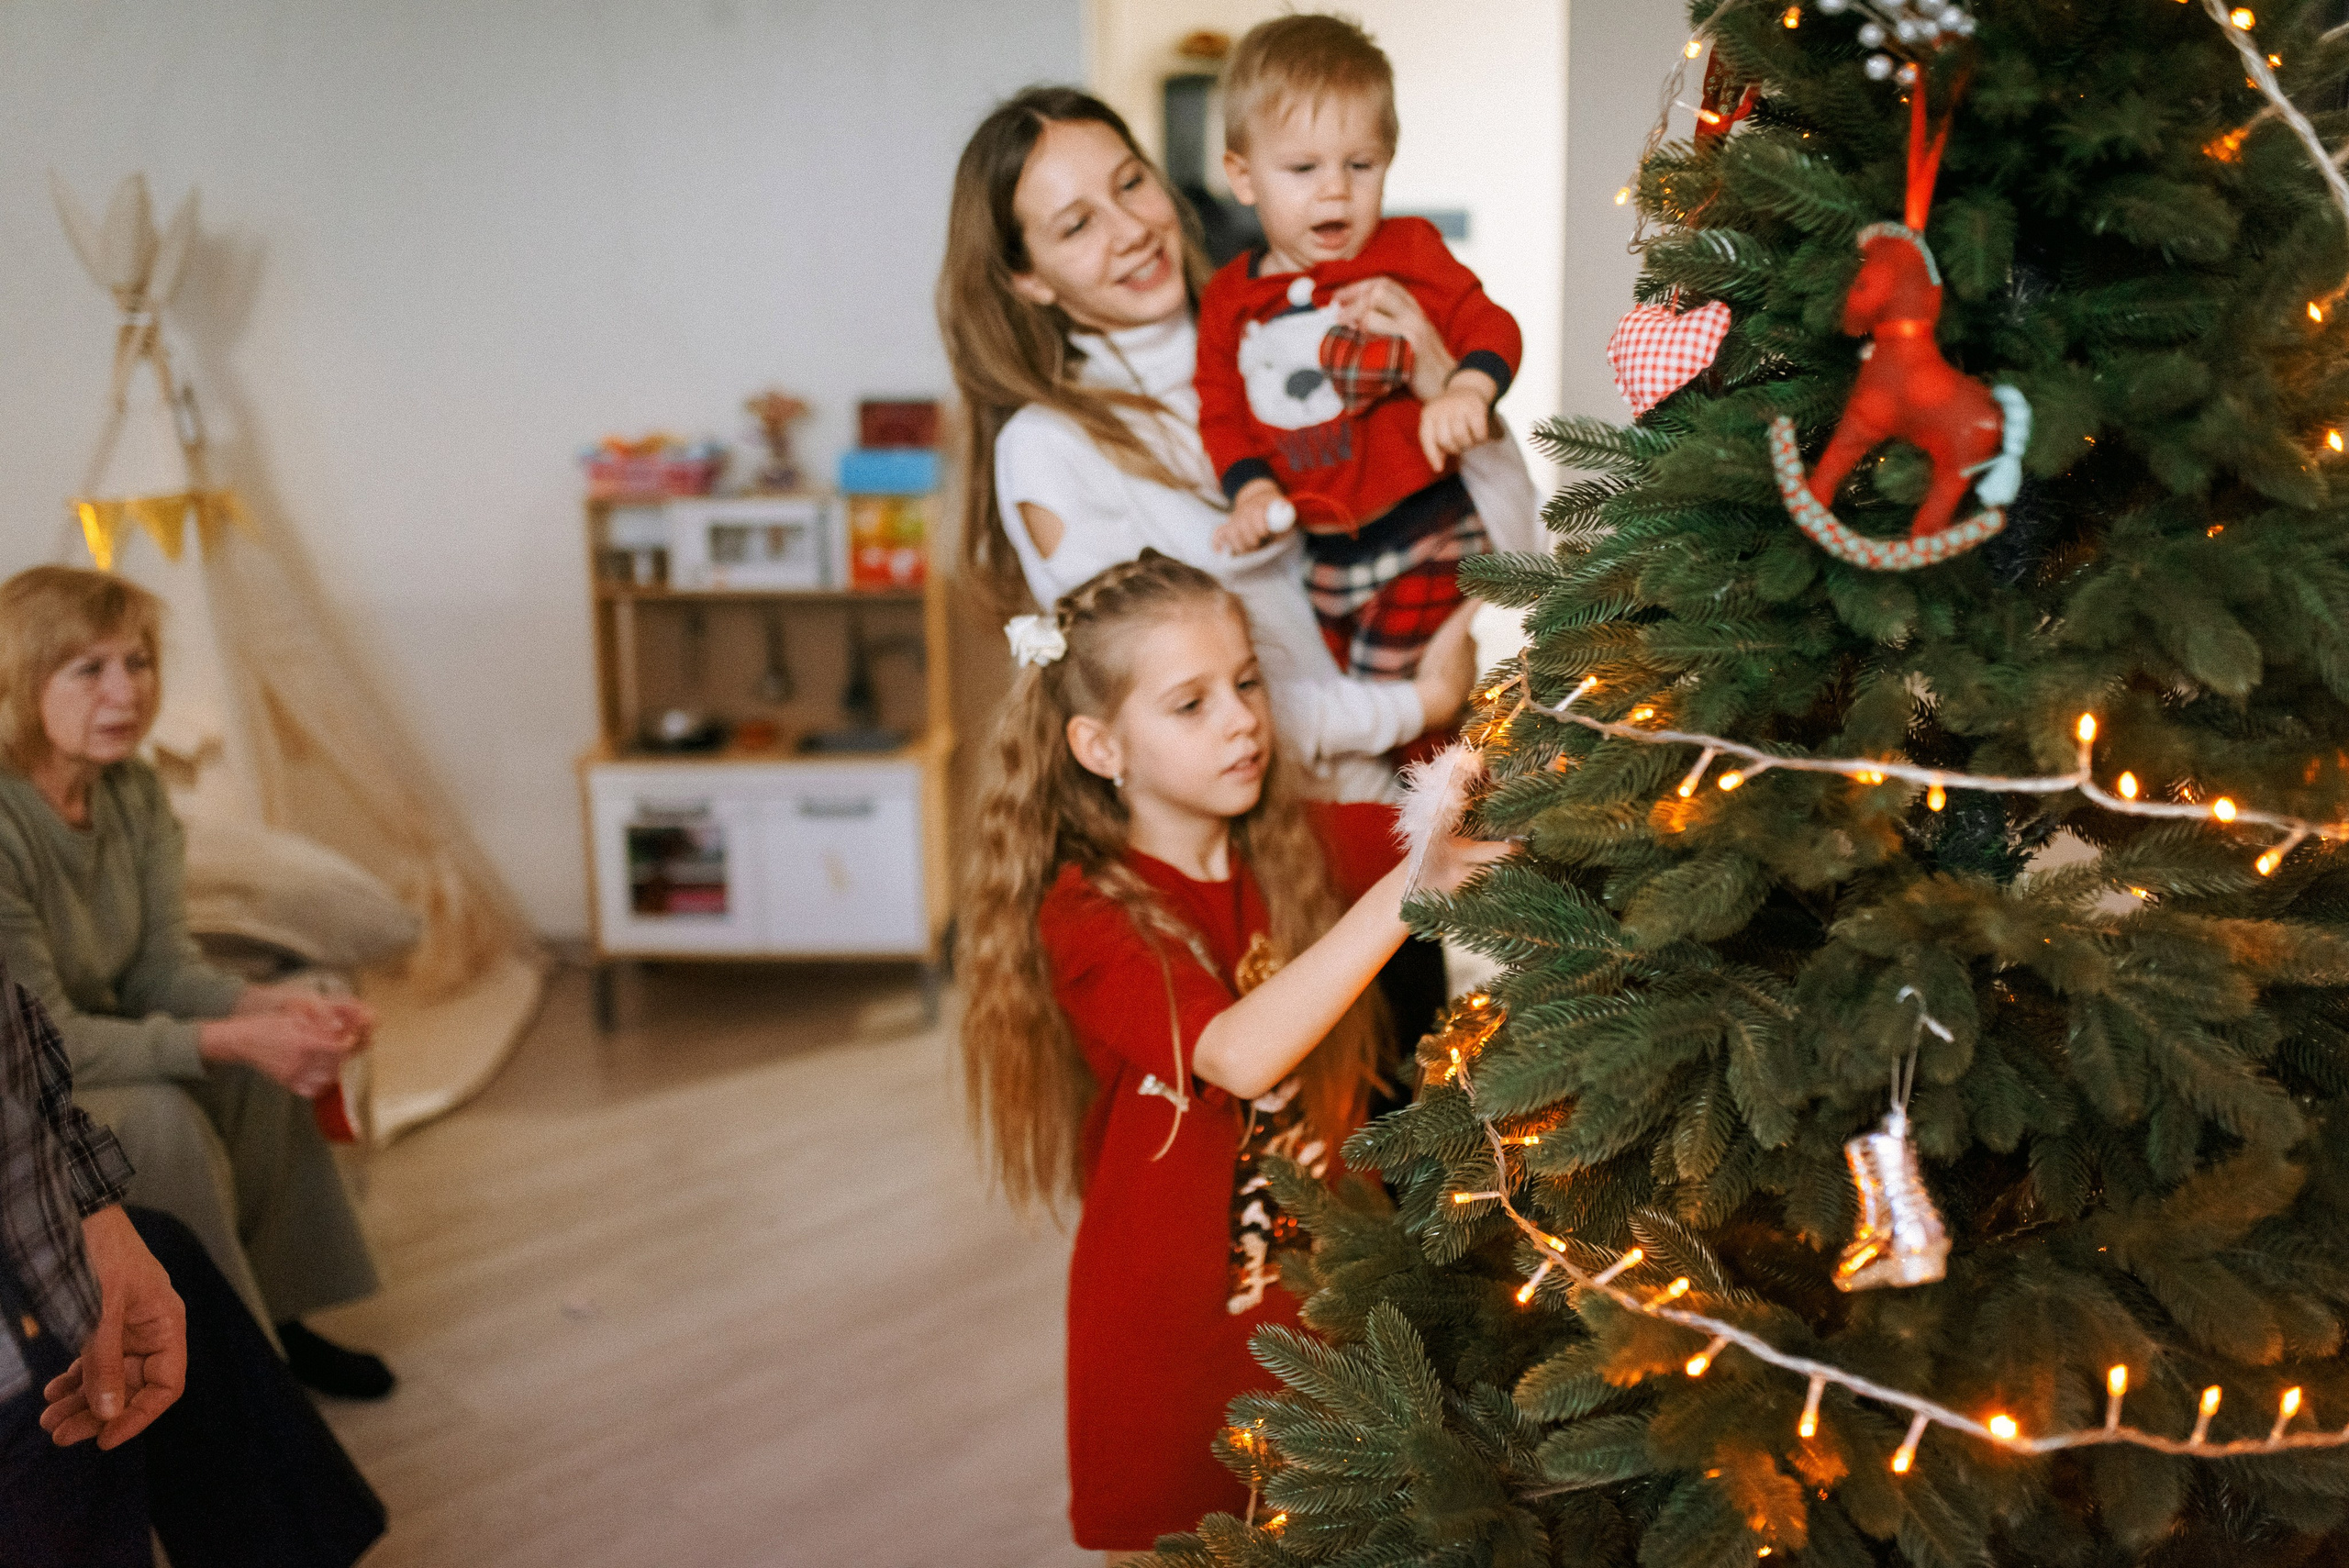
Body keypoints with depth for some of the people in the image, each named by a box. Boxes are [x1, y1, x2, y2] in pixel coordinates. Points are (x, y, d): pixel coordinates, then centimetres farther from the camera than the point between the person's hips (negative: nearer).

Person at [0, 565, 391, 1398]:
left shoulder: (133, 792, -4)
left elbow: (161, 965, -3)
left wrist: (273, 1006, -23)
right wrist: (228, 1040, -35)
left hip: (93, 1046, 8)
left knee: (262, 1061, -10)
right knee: (160, 1117, -29)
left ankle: (272, 1311, 3)